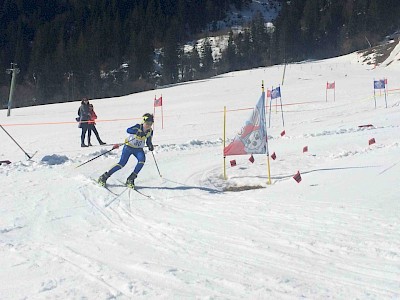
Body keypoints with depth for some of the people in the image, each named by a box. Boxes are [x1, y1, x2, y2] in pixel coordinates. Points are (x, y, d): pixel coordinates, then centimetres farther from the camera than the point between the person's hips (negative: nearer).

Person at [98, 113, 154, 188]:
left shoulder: (150, 131, -3)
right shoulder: (138, 127, -19)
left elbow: (149, 142, 12)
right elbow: (128, 130, -37)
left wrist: (150, 146, -11)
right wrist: (137, 132, -54)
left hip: (138, 149, 4)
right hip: (129, 147, -4)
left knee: (142, 159, -25)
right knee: (122, 163, -14)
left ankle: (130, 179, -15)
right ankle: (104, 177, 1)